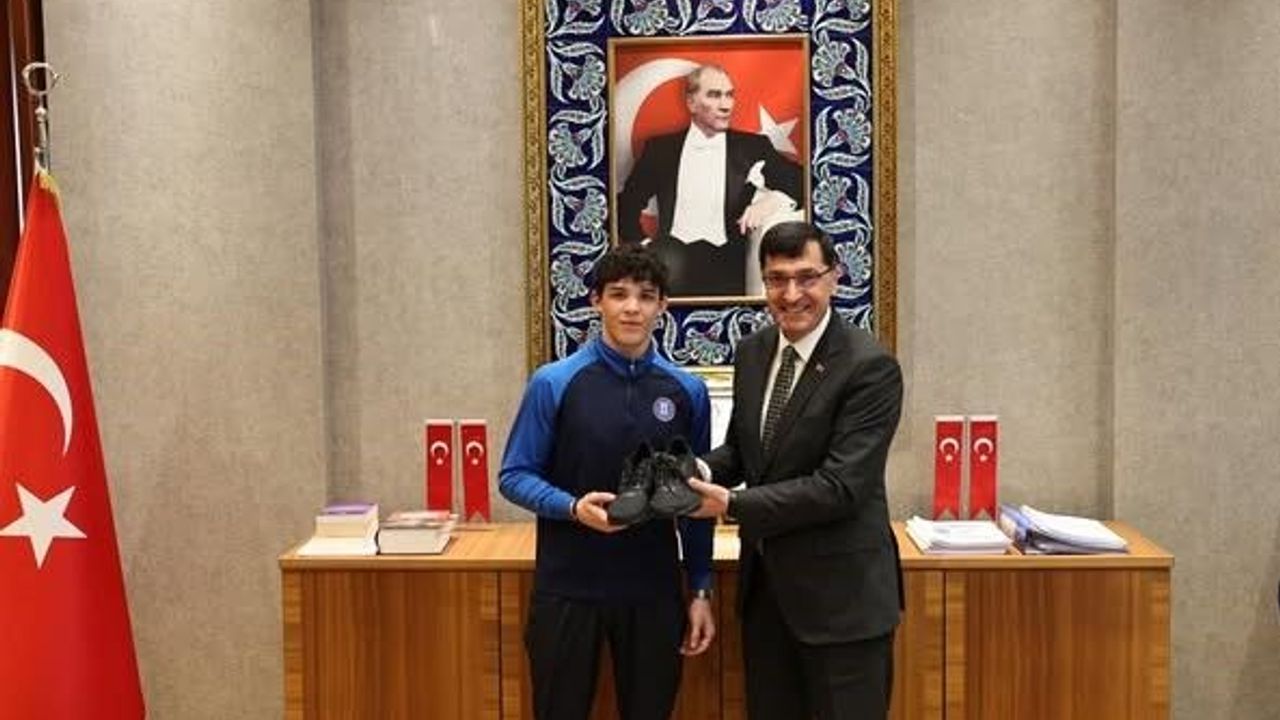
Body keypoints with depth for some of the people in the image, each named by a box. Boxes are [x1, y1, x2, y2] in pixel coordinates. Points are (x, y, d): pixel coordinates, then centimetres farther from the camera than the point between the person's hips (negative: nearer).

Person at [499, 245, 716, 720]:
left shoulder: (687, 391, 2)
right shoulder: (554, 384, -6)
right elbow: (514, 476, -3)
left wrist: (700, 590, 6)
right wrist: (573, 507, -21)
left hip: (654, 590, 2)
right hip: (568, 587, -2)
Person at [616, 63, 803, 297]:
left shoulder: (753, 147, 11)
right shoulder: (660, 148, 13)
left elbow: (800, 182, 7)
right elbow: (627, 205, 15)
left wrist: (774, 199, -13)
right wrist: (643, 244, -1)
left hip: (726, 261, -1)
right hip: (672, 256, 1)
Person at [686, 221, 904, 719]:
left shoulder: (870, 367, -17)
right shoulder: (752, 352, 5)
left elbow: (841, 486, -22)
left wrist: (733, 504, -22)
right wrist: (704, 471, -8)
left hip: (840, 590, -6)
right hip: (763, 583, 7)